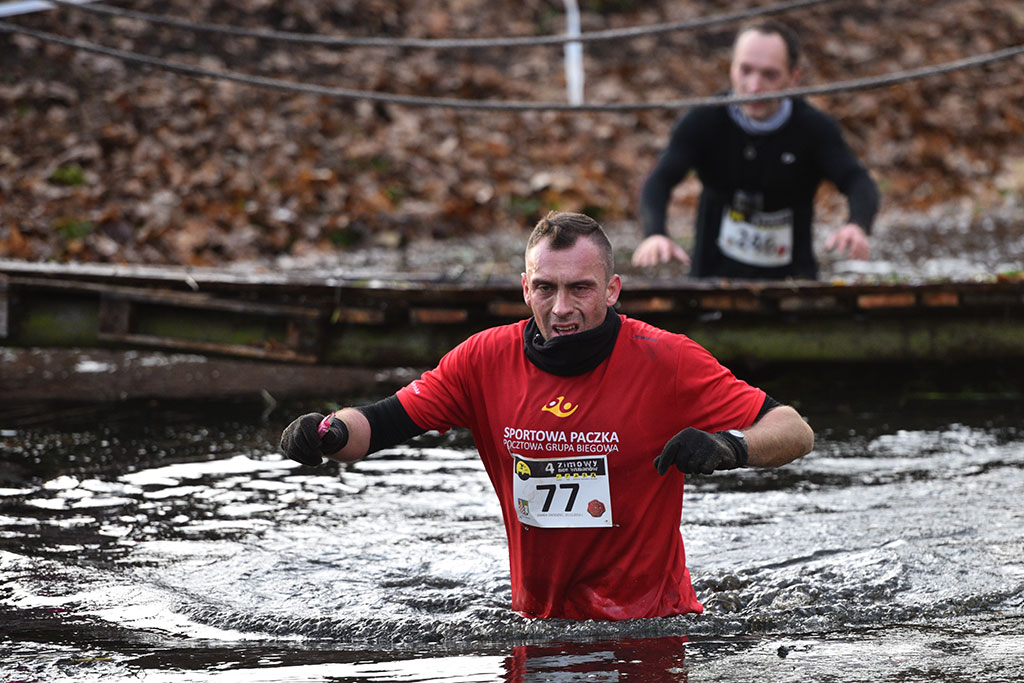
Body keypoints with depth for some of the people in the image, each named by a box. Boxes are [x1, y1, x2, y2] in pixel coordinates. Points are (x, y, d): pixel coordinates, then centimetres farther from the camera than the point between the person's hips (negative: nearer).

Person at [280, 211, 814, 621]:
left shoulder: (664, 362, -9)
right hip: (540, 623, 4)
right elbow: (383, 423, 5)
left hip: (653, 626, -3)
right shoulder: (487, 359, 0)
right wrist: (328, 433, -17)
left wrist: (731, 447, -32)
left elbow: (795, 434, -10)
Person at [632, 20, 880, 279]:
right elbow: (659, 181, -18)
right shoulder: (704, 122, -7)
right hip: (714, 276, 0)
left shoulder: (814, 127, -8)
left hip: (790, 278, 0)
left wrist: (858, 226, -46)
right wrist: (655, 234, -41)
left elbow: (857, 181, -21)